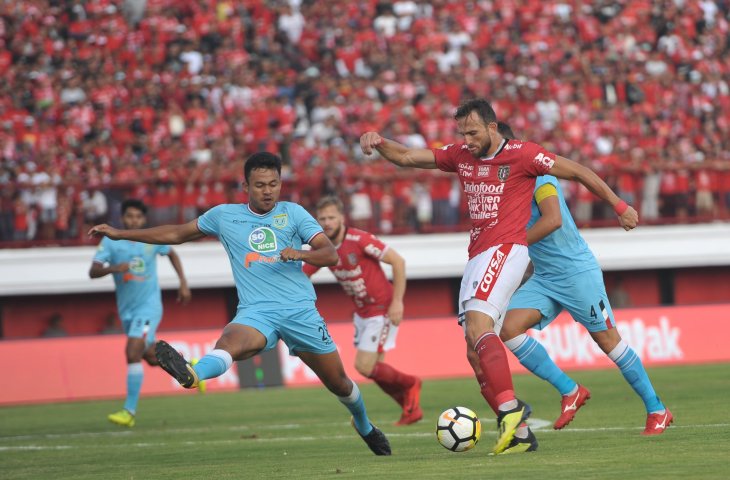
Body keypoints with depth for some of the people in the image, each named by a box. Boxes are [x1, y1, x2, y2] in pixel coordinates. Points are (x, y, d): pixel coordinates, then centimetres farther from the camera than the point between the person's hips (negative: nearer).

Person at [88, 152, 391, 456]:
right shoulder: (224, 215, 11)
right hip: (256, 312, -1)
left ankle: (364, 426, 40)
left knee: (338, 382, 11)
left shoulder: (293, 213, 8)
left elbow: (330, 254, 1)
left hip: (301, 309, 1)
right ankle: (192, 374, -67)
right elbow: (177, 234, 21)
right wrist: (119, 234, 21)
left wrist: (300, 254, -21)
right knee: (231, 340, -36)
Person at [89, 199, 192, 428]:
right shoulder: (111, 241, -7)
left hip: (149, 306, -3)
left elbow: (172, 254, 17)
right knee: (152, 357, 16)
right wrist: (113, 268, -36)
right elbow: (93, 272, -17)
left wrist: (183, 283, 11)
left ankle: (129, 411, -18)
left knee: (133, 353, -20)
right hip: (126, 308, 3)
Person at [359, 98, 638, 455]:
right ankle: (518, 432, 4)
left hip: (505, 250, -8)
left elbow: (577, 172, 3)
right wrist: (378, 142, -7)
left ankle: (509, 407, -36)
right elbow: (405, 157, 14)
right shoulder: (460, 156, 13)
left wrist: (620, 207, 8)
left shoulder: (522, 155, -5)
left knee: (477, 323, -28)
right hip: (477, 257, 8)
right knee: (477, 351, 2)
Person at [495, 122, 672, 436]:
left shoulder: (535, 173, -16)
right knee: (509, 328, -13)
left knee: (607, 340, -1)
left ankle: (657, 411, 13)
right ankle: (570, 392, -5)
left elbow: (553, 220, -30)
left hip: (577, 272, -8)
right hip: (544, 278, 8)